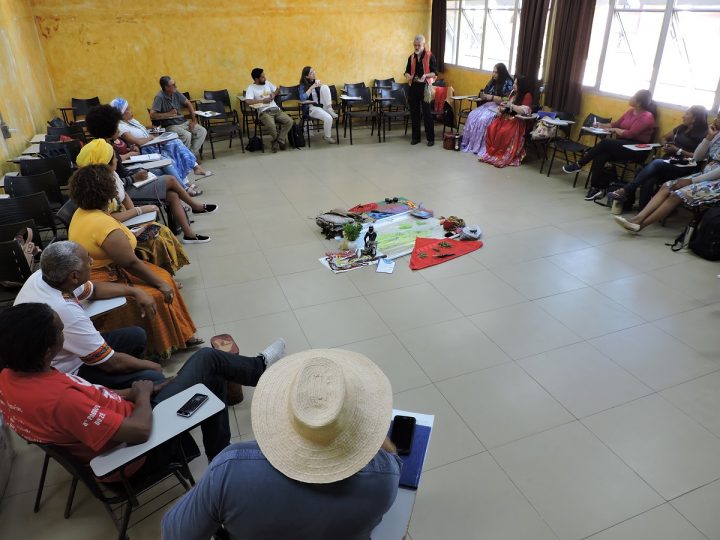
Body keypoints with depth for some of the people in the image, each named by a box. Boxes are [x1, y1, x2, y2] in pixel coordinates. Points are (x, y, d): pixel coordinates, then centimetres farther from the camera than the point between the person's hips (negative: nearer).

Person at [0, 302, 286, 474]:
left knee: (212, 379, 16)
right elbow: (140, 431, -35)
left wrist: (131, 393, 1)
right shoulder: (60, 399, -39)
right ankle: (260, 367, 28)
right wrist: (143, 394, -16)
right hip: (135, 451, -8)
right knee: (207, 359, -2)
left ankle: (220, 461, 31)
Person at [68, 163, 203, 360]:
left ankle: (181, 335, 11)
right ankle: (162, 348, 4)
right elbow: (131, 263, -25)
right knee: (157, 295, -13)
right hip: (105, 284, -10)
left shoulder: (81, 212, 3)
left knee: (164, 278, 6)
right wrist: (160, 284, -18)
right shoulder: (103, 224, -28)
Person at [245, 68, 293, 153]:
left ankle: (279, 141, -7)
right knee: (271, 126, -36)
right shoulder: (251, 88, -1)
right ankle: (275, 140, -3)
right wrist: (262, 101, -23)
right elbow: (248, 101, -17)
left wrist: (274, 94, 7)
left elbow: (276, 90, 31)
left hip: (276, 109, 6)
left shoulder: (267, 83, 17)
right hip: (264, 112, -5)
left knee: (289, 121, -19)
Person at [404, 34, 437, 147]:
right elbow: (407, 71, 13)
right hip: (413, 87, 4)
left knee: (427, 113, -4)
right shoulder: (411, 57, 9)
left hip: (425, 87, -4)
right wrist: (408, 75, -11)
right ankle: (415, 137, 17)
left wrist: (426, 75, -24)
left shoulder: (430, 56, -4)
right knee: (414, 112, 7)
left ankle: (431, 138, 4)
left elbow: (434, 72, -5)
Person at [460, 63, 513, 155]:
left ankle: (479, 146, -28)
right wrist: (483, 95, -5)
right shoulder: (493, 81, 13)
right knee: (472, 115, -16)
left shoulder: (508, 83, -8)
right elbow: (486, 92, 21)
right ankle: (468, 142, -18)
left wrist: (491, 97, -20)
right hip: (488, 105, 8)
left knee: (483, 119, -32)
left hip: (500, 108, -8)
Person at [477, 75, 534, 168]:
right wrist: (502, 107, -1)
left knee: (503, 132, -33)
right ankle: (491, 152, -14)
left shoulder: (527, 95, -10)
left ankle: (501, 156, -20)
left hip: (517, 121, -7)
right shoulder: (513, 93, 13)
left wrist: (511, 105, -19)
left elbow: (525, 111, -23)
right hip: (506, 117, 7)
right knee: (492, 128, -19)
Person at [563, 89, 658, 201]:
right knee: (600, 156, -22)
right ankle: (596, 188, -25)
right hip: (623, 145, 7)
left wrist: (616, 130, -7)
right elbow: (616, 124, 22)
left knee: (605, 142, -27)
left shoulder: (646, 117, -12)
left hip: (636, 149, -7)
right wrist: (601, 126, 10)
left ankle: (579, 165, -15)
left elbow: (630, 134, -20)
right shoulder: (631, 111, 12)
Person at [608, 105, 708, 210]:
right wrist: (665, 145, 9)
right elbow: (663, 138, 32)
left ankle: (626, 191, -33)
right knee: (648, 181, -28)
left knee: (657, 163, -35)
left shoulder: (703, 134, -1)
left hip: (683, 167, -5)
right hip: (669, 161, 6)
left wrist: (678, 150, -12)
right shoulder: (681, 128, 20)